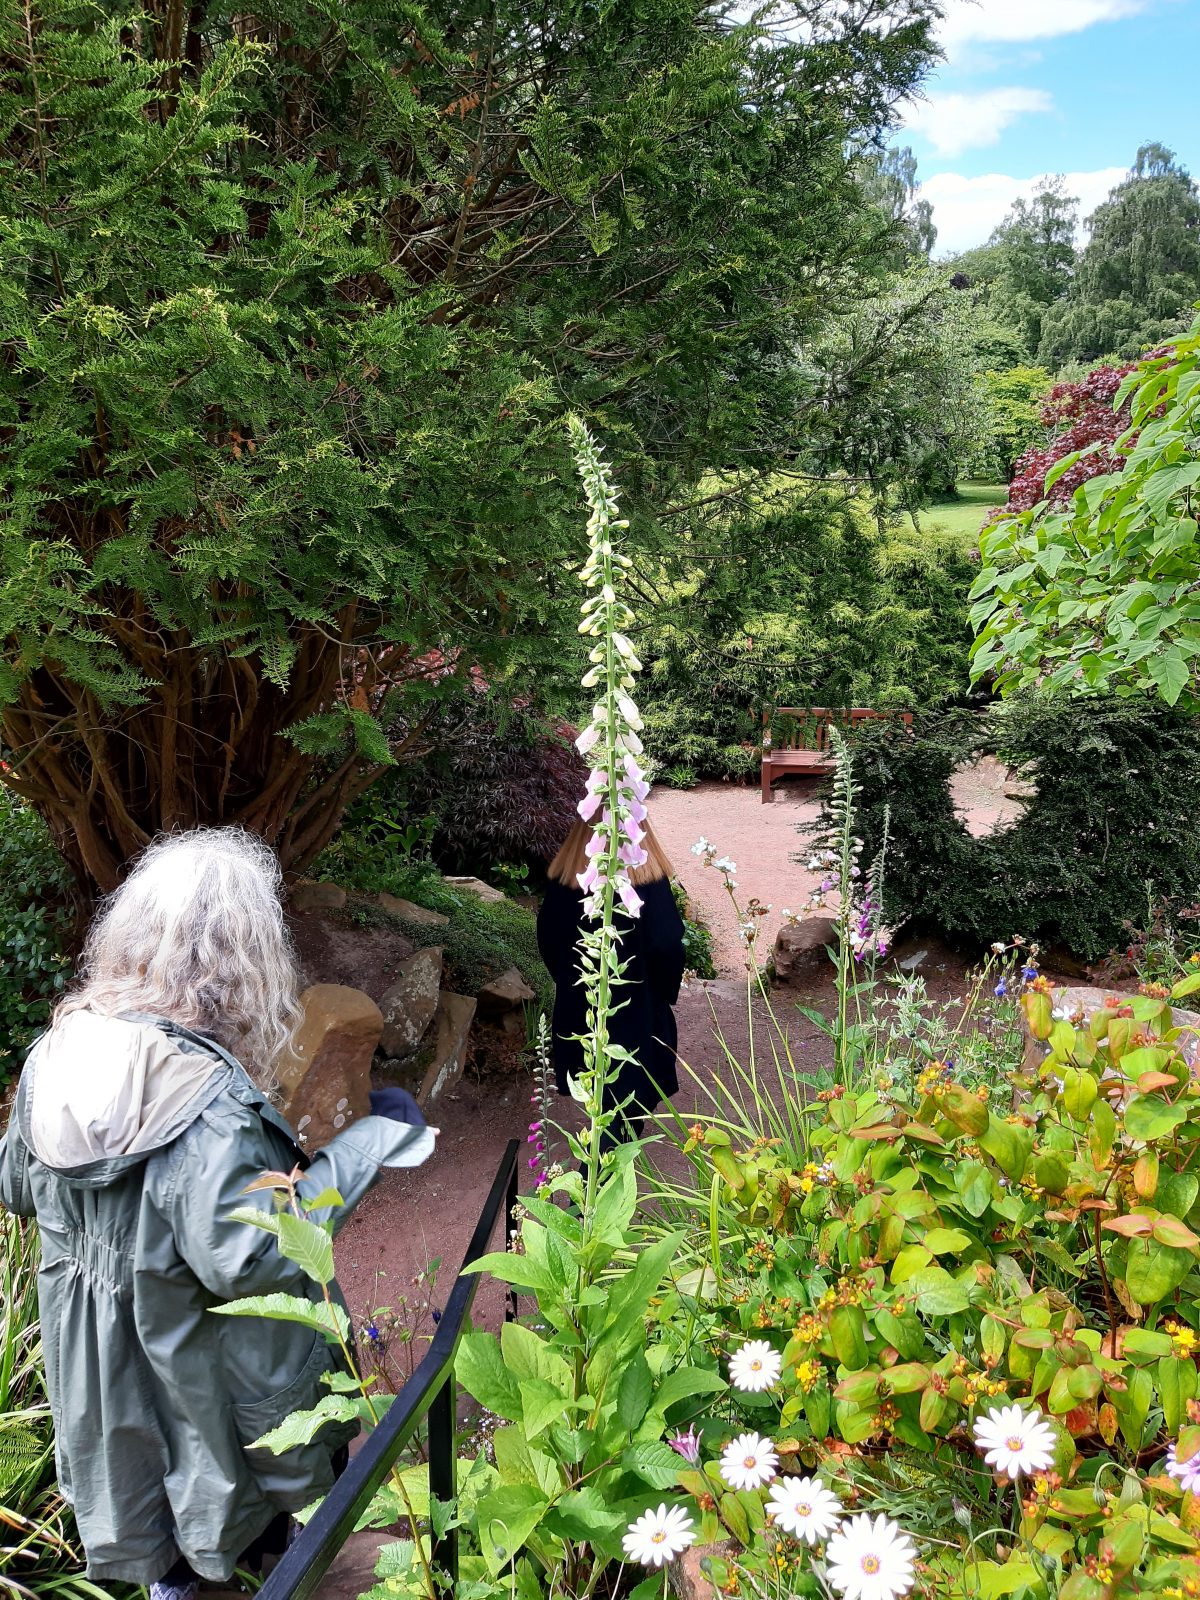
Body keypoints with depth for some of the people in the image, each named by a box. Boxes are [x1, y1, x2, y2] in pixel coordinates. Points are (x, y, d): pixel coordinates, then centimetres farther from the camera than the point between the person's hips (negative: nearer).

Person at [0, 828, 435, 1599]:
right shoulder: (209, 1101, -36)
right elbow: (244, 1260, -34)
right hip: (201, 1356, -6)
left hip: (95, 1347, 6)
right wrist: (362, 1146, -29)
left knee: (139, 1451, 31)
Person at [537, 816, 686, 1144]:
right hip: (636, 1006, -5)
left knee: (604, 1087, 26)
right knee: (631, 1093, 7)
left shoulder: (564, 876, -9)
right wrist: (664, 993, -2)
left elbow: (547, 937, 1)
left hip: (579, 1002, 5)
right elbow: (667, 946, -20)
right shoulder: (648, 879, -20)